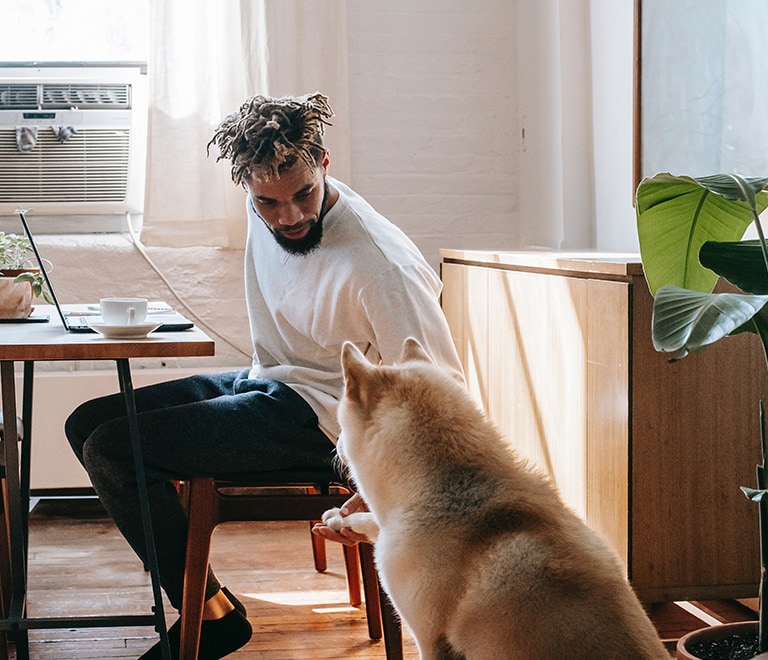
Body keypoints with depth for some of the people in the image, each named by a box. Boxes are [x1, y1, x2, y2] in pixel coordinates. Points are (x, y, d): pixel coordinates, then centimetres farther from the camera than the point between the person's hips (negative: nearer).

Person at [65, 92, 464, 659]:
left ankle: (213, 613, -4)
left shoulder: (382, 265, -26)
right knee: (87, 423, 7)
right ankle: (195, 597, 5)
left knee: (111, 451, -17)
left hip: (314, 415, -9)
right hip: (262, 381, 9)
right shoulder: (266, 213, -2)